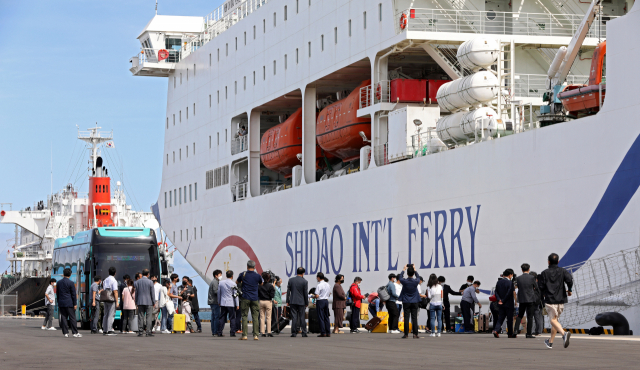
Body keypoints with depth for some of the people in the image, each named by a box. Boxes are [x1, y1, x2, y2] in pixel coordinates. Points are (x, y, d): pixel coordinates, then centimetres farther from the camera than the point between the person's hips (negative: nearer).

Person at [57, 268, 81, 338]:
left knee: (63, 318, 4)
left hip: (61, 303, 5)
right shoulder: (71, 283, -8)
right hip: (69, 303, -4)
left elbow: (58, 293, 14)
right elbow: (73, 294, -8)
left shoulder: (59, 283, 8)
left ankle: (65, 333, 2)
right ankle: (75, 333, -2)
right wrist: (75, 304, -4)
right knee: (72, 318, -2)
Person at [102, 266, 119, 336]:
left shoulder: (105, 280, 13)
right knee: (111, 315, -7)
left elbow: (103, 290, 16)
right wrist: (117, 302, -14)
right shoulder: (114, 281, -11)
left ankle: (104, 331, 10)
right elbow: (115, 292, -15)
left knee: (106, 315, 10)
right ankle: (109, 330, -11)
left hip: (105, 300, 7)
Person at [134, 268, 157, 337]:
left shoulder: (137, 282, 3)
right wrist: (154, 302, 3)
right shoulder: (150, 282, -6)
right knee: (149, 317, -1)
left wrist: (136, 302, 12)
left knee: (140, 317, 5)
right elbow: (152, 293, -4)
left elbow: (136, 293, 5)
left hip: (140, 302, 3)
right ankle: (148, 332, -6)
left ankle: (140, 331, 2)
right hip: (149, 302, -3)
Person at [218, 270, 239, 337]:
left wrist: (219, 302, 24)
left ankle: (219, 332, 4)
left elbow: (219, 293, 13)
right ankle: (232, 333, -3)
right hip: (231, 304, -4)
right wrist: (237, 305, 0)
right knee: (232, 318, 1)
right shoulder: (233, 284, -7)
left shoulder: (221, 283, 6)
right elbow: (235, 295, -5)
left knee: (222, 318, 6)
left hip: (223, 303, 4)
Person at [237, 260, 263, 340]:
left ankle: (244, 335, -5)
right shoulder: (258, 276, 2)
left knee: (244, 316, 1)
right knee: (255, 317, 3)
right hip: (255, 299, 1)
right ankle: (255, 335, -2)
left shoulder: (243, 274, -1)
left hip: (245, 298, -1)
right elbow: (261, 284, 21)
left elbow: (237, 282, 17)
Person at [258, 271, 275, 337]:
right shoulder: (270, 286, -10)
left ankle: (262, 332, 5)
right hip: (268, 302, -3)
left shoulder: (260, 285, -1)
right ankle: (268, 332, -2)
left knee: (262, 317, 7)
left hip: (261, 301, 3)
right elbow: (272, 295, -11)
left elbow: (257, 294, 2)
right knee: (268, 317, 2)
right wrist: (274, 290, 3)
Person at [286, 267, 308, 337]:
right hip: (301, 302, -2)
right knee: (302, 317, 4)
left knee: (294, 317, 2)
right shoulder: (304, 281, -6)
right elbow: (305, 293, -3)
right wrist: (306, 303, 5)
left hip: (293, 302, 2)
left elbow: (288, 291, 4)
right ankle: (304, 333, 5)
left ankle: (294, 333, -1)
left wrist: (287, 301, 9)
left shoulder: (291, 280, 2)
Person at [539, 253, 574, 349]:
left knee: (553, 320, -8)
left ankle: (564, 334, -36)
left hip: (549, 299, -4)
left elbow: (541, 286, 0)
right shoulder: (562, 271, 4)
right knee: (555, 319, 17)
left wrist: (543, 294, 21)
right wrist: (569, 290, 3)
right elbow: (569, 279, -14)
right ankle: (550, 342, 26)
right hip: (561, 299, 4)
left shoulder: (544, 273, 1)